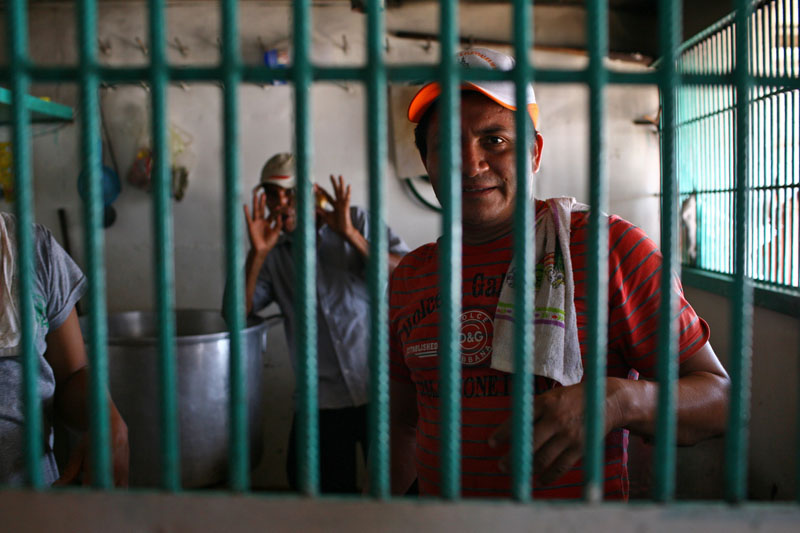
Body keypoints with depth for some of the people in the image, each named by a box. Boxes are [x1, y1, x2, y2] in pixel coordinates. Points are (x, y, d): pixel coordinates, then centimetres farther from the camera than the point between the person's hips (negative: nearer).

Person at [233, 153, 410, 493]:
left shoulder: (358, 221, 4)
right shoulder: (272, 252, 9)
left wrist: (351, 235, -17)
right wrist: (257, 253, -10)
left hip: (380, 389, -2)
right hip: (321, 401, 2)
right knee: (327, 494, 7)